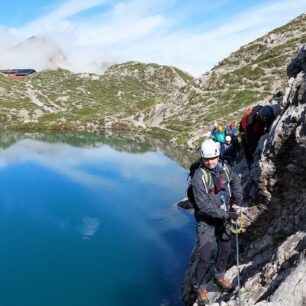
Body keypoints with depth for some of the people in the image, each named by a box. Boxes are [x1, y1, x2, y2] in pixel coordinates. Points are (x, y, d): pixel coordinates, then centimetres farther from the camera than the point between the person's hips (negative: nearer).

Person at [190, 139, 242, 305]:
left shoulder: (224, 169, -7)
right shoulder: (199, 176, -27)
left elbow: (235, 179, 17)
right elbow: (204, 205, -29)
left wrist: (237, 196, 3)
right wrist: (227, 214, -29)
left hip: (222, 218, 7)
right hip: (206, 221, -7)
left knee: (225, 249, 20)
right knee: (205, 256, -7)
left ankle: (219, 276, 45)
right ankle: (200, 287, 17)